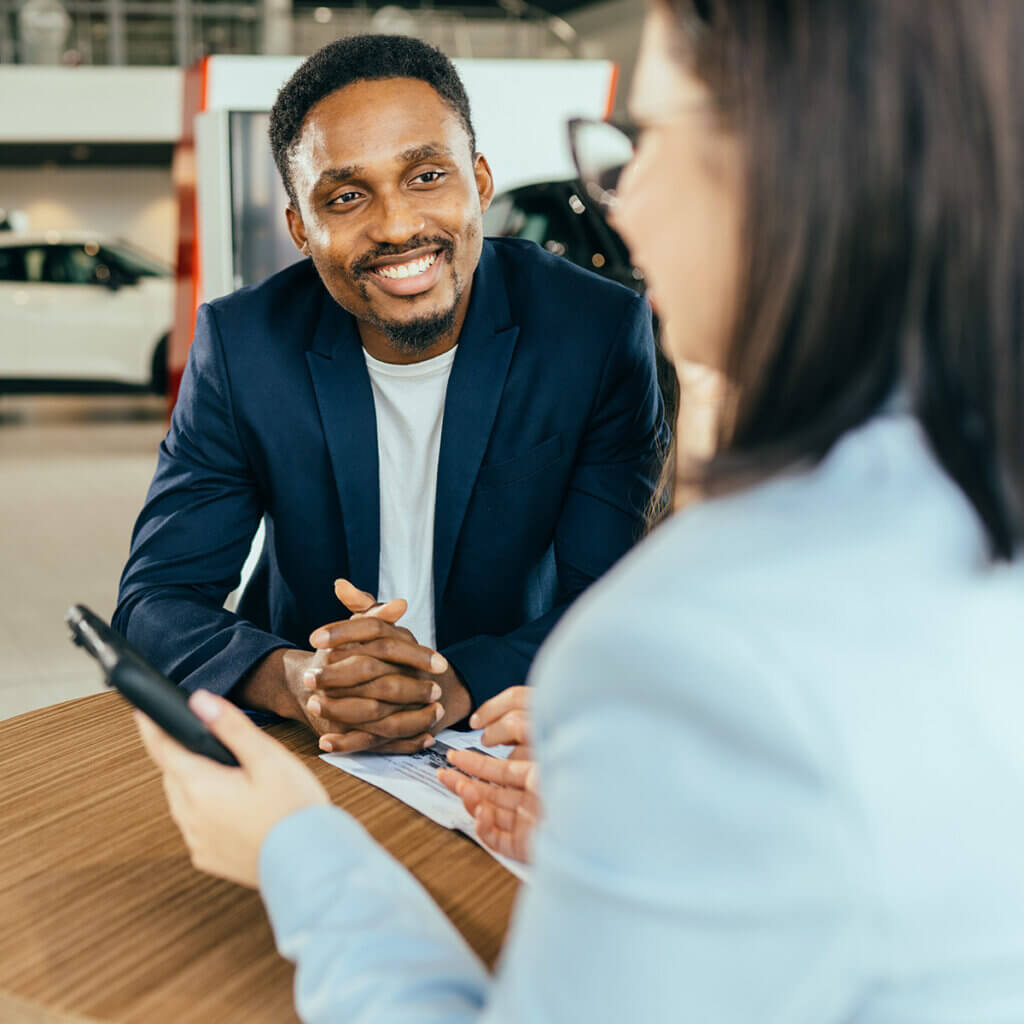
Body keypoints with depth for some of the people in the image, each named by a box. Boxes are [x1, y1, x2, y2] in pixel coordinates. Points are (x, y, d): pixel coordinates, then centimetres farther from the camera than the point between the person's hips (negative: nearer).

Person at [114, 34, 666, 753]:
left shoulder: (602, 333, -11)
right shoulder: (241, 345, -8)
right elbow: (156, 601, -8)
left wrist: (452, 686, -30)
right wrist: (294, 682, -29)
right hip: (300, 752, 1)